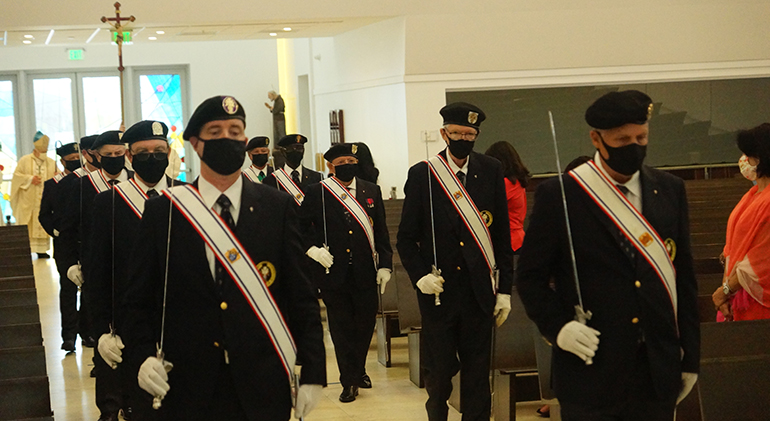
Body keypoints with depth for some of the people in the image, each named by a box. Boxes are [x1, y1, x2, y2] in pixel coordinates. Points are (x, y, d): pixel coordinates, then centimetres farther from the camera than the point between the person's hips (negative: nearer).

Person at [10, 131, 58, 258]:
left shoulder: (51, 162, 10)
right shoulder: (24, 160, 2)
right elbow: (17, 175, 0)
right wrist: (30, 179, -14)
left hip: (44, 200, 3)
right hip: (28, 201, -3)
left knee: (43, 226, 0)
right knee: (27, 227, -5)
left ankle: (41, 250, 2)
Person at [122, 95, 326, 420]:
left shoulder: (279, 208, 4)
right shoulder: (162, 212, 3)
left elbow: (302, 296, 2)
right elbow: (140, 299, 6)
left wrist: (313, 373, -3)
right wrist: (143, 355, -10)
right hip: (188, 392, 0)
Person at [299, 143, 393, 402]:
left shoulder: (371, 191, 7)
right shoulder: (316, 193, -1)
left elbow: (381, 232, 8)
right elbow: (301, 225, 6)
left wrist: (385, 264, 3)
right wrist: (313, 248, -10)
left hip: (365, 273, 2)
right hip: (333, 272, -2)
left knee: (366, 323, 10)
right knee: (341, 327, 5)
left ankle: (358, 369, 33)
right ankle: (349, 380, 14)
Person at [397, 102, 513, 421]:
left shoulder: (491, 171, 4)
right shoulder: (421, 174, -1)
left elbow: (502, 235, 5)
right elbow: (406, 238, 2)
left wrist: (504, 289, 3)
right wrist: (420, 275, -13)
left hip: (479, 293, 1)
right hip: (438, 289, -1)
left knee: (477, 371, 4)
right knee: (440, 369, 8)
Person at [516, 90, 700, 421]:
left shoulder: (670, 191, 8)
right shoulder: (559, 196, -4)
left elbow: (684, 278, 11)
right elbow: (531, 276, 0)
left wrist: (690, 357, 10)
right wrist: (558, 326, -16)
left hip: (659, 376, 4)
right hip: (591, 375, -3)